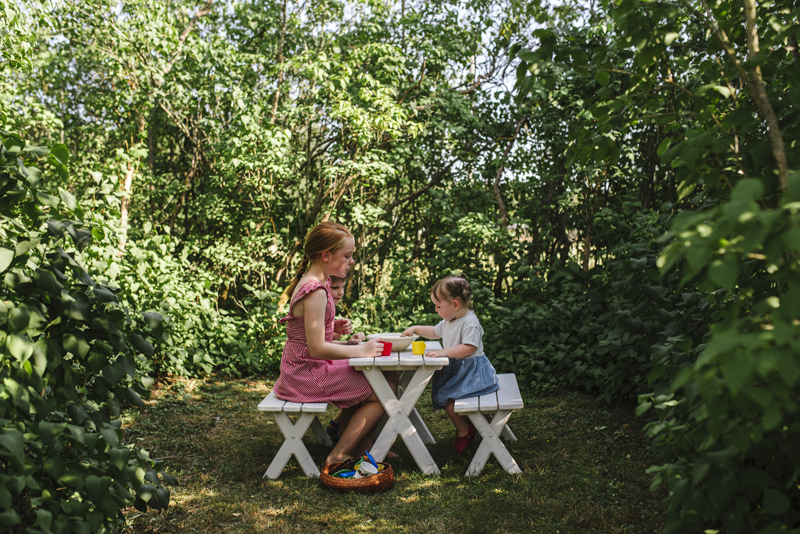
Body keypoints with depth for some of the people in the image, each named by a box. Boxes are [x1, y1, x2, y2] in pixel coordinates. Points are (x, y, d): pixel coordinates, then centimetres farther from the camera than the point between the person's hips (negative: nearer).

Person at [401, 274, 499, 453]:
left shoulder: (470, 322, -21)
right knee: (437, 393, 1)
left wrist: (444, 352, -35)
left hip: (472, 369, -9)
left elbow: (469, 348, -30)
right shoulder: (448, 321, 9)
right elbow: (435, 332, 28)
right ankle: (465, 424, 13)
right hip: (454, 368, 9)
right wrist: (416, 328, 19)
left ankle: (463, 429, 4)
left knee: (444, 395, -16)